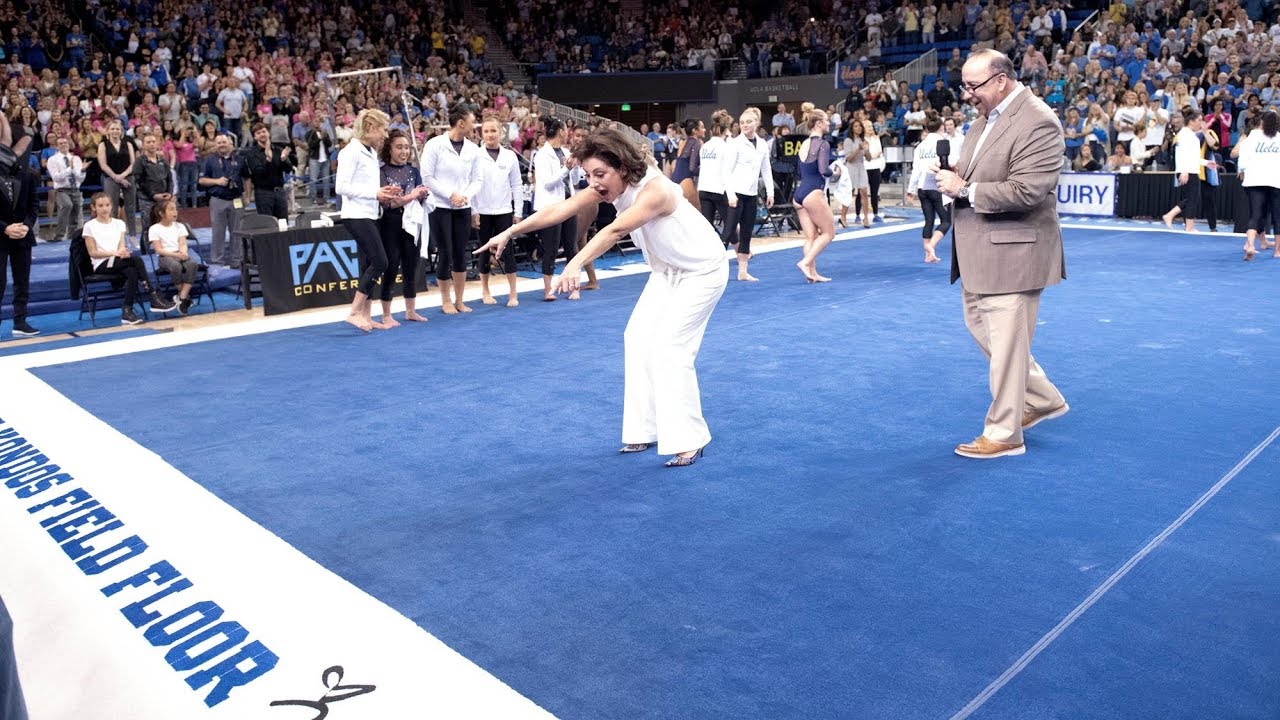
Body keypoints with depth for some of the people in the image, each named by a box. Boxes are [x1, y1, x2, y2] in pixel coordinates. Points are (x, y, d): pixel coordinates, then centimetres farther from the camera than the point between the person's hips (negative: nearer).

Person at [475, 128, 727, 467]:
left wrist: (576, 264, -63)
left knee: (669, 346, -16)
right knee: (638, 338, 4)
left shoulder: (654, 189, -35)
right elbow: (559, 210, -14)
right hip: (667, 271, 9)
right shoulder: (610, 186, -10)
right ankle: (647, 430, 13)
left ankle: (689, 441, -6)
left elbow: (615, 230, -51)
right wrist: (509, 232, -20)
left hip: (701, 271, -8)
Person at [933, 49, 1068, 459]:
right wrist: (954, 177, 1)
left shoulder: (1037, 122, -18)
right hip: (982, 251, 10)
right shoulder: (987, 116, 10)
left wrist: (964, 190, -20)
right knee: (980, 326, 18)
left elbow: (1026, 191, -25)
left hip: (1013, 251, -10)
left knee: (1006, 342, -1)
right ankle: (1043, 399, 35)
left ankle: (1003, 434, 13)